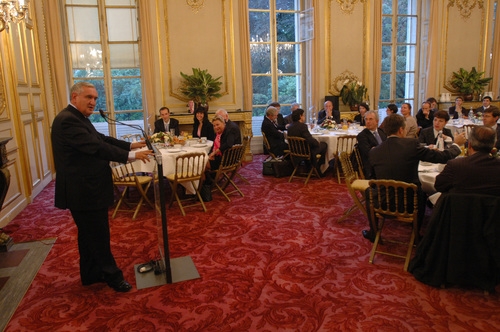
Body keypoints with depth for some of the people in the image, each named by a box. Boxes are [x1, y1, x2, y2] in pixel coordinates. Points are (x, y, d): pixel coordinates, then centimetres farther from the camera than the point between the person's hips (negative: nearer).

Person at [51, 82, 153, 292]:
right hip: (83, 190, -11)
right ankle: (111, 275, 17)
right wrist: (131, 155, -26)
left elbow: (102, 139, 13)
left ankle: (90, 273, 34)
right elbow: (96, 147, -27)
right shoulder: (68, 120, -21)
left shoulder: (79, 118, 14)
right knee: (99, 235, 2)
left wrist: (131, 145, 4)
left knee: (90, 234, 20)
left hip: (87, 187, 11)